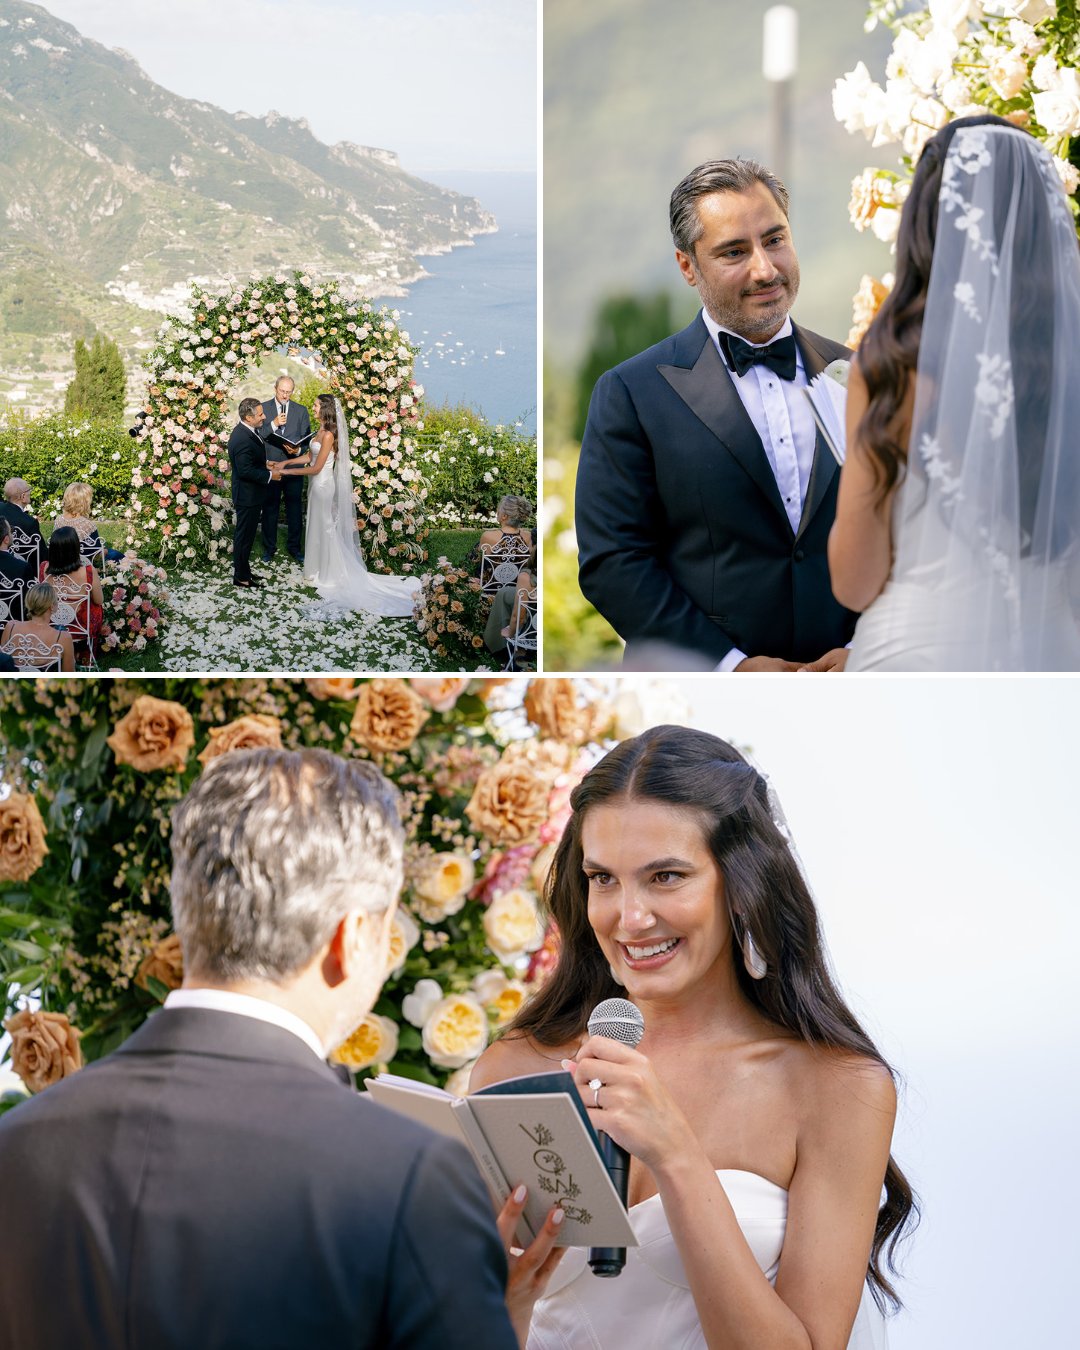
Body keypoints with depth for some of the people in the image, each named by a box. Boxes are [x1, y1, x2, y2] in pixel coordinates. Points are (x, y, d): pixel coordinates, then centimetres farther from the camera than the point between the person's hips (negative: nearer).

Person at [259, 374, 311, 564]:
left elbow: (306, 438, 2)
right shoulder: (264, 408, 0)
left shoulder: (301, 411, 4)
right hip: (271, 466, -1)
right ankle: (269, 547, 20)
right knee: (270, 508, 9)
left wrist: (297, 449, -18)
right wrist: (273, 424, -20)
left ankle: (295, 547, 18)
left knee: (294, 509, 7)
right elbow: (258, 435, -6)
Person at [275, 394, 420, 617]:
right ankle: (321, 570, 28)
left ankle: (329, 575, 13)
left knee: (324, 529, 3)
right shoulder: (321, 430, 5)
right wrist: (284, 464, 9)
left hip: (323, 484, -9)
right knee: (318, 528, 17)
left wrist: (288, 472, -16)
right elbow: (309, 457, 13)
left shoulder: (328, 435, -23)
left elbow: (316, 468, -22)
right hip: (318, 484, 9)